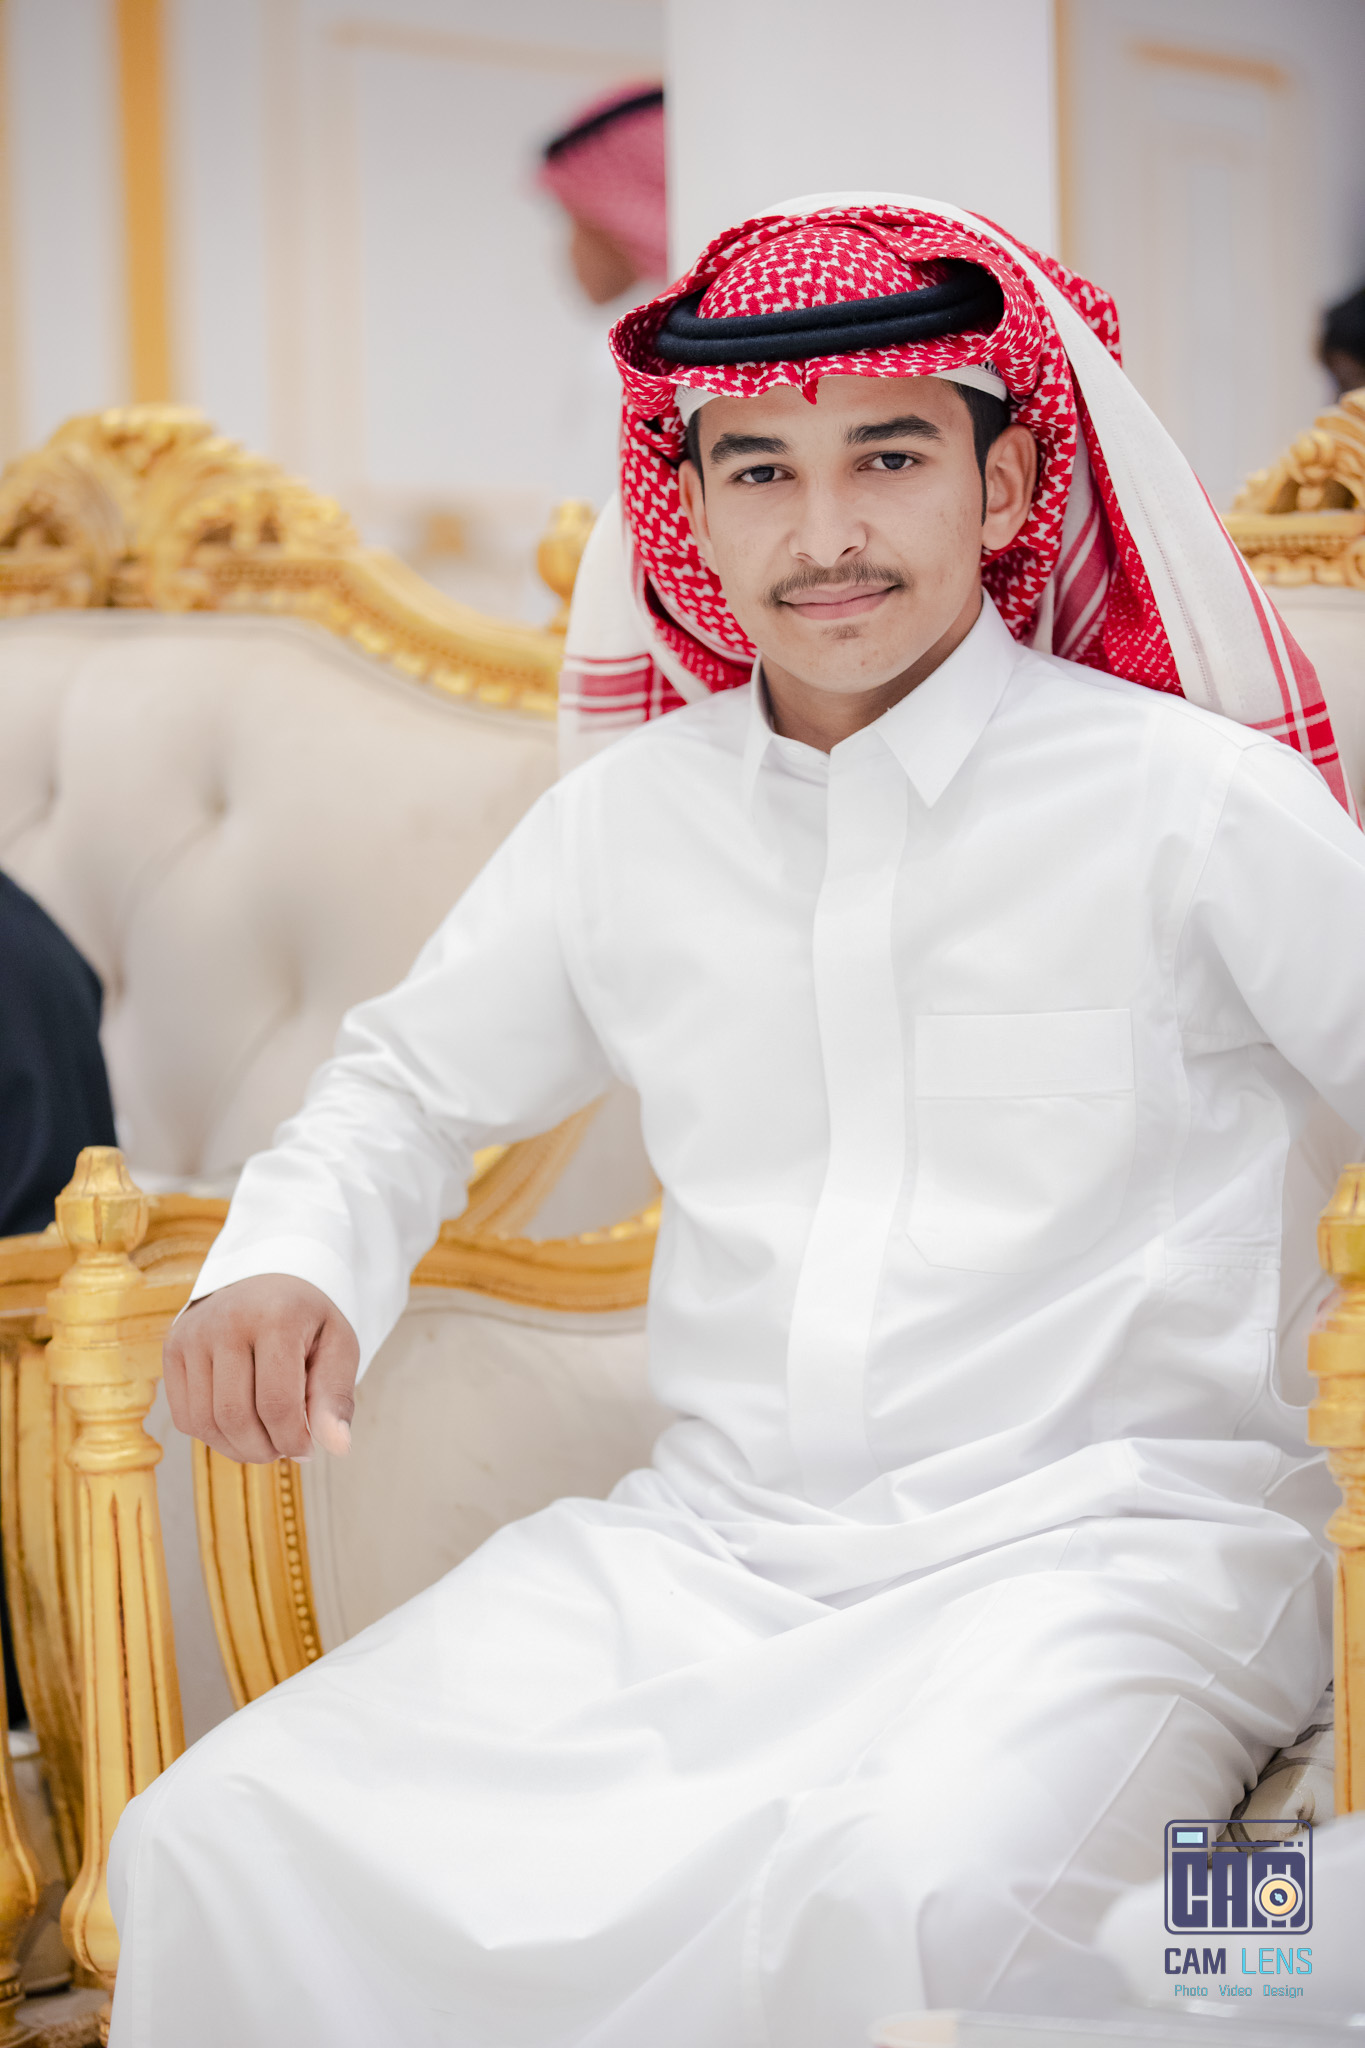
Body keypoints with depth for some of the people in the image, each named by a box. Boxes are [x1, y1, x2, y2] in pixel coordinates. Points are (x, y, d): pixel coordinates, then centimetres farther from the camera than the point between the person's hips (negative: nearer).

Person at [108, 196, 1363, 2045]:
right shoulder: (631, 819, 12)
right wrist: (288, 1264, 5)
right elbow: (416, 1081, 25)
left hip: (1092, 1537, -3)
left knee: (904, 1898, -37)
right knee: (221, 1854, -17)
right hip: (708, 1546, 4)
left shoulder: (1194, 798, 0)